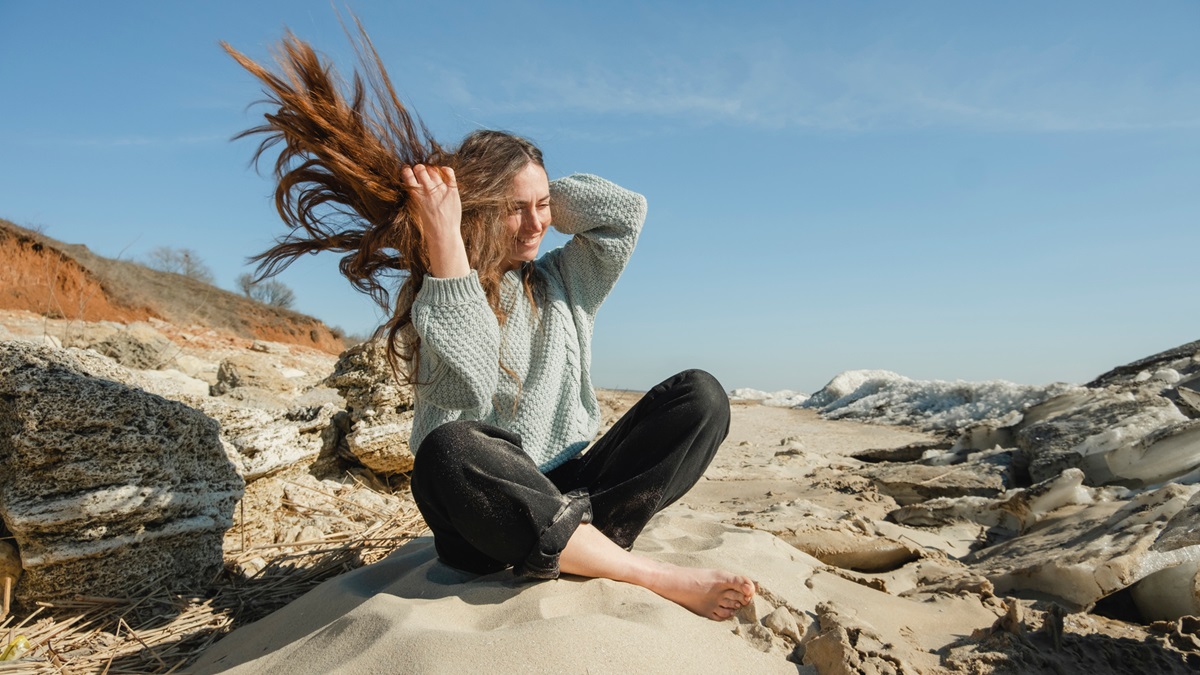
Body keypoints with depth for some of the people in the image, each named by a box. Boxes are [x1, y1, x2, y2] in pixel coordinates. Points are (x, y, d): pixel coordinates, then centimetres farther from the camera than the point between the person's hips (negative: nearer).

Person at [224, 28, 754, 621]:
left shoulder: (562, 283, 9)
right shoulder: (428, 299, -3)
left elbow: (627, 210, -2)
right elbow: (469, 389, -23)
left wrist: (542, 193, -1)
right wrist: (443, 237, -23)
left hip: (571, 494, 4)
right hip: (485, 522, -3)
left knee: (701, 394, -13)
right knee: (448, 449, -38)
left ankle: (587, 547, -29)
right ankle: (661, 579, -28)